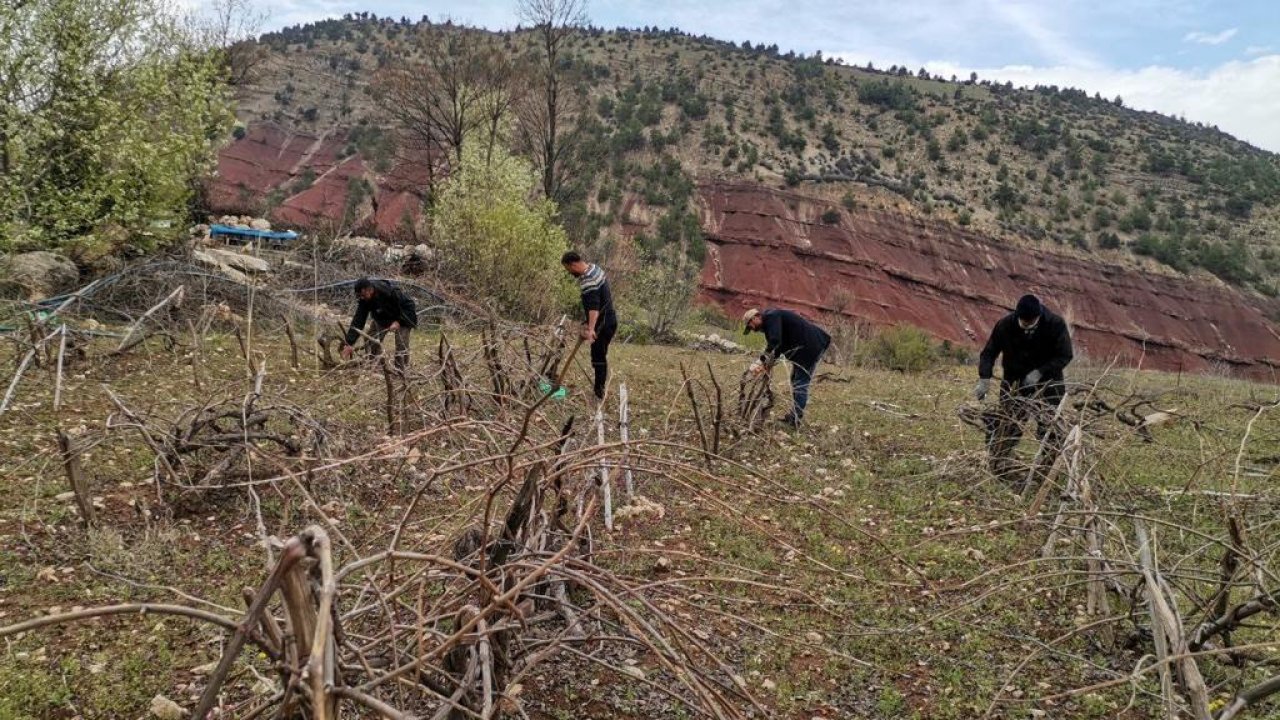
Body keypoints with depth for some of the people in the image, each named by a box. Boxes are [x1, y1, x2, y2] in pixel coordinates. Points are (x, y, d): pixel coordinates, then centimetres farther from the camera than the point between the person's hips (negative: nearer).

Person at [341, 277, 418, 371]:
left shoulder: (391, 292, -38)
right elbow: (358, 320, -22)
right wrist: (349, 343, -28)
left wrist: (399, 322, -38)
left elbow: (409, 306, -29)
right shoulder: (364, 300, -21)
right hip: (382, 318, 6)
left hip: (402, 317, -6)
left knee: (401, 344, -18)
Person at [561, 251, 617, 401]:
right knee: (600, 355, 19)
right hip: (608, 319, 10)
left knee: (598, 358, -3)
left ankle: (599, 394, 4)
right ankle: (599, 387, 31)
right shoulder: (593, 267, 6)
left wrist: (591, 328, -51)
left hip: (603, 324, -10)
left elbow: (594, 307, -40)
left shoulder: (588, 281, -26)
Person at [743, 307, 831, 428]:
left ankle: (795, 421, -6)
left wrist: (763, 362, -22)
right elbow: (776, 345, 12)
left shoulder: (771, 317, -17)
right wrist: (765, 363, -2)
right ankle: (794, 415, 25)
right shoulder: (768, 321, 15)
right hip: (804, 347, 11)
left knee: (800, 383, -9)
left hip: (810, 346, -11)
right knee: (795, 381, 17)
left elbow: (774, 342, -29)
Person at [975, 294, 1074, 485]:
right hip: (1014, 383, 1)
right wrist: (984, 379, -22)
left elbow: (1064, 356, -13)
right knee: (1006, 427, 0)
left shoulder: (1056, 324, -17)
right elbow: (989, 353, -9)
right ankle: (1001, 468, 11)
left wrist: (1039, 372, -25)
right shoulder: (1005, 325, -15)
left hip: (1047, 382, -1)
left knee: (1049, 426, -2)